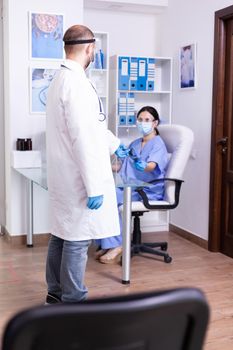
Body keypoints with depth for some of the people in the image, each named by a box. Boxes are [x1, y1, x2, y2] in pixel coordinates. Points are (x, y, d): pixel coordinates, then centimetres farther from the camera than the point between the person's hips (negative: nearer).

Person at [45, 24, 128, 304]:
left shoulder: (60, 79, 13)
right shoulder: (76, 82, -19)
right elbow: (83, 139, -24)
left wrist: (114, 144, 36)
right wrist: (95, 187, -21)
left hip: (63, 177, 10)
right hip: (78, 179, -10)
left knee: (61, 234, 18)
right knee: (77, 239, 1)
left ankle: (56, 293, 32)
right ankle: (73, 301, 15)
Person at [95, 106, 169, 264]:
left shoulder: (158, 144, -5)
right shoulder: (134, 144, 19)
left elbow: (152, 166, -22)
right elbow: (124, 167, 21)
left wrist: (143, 166, -38)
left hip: (149, 190, -7)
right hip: (132, 188, 7)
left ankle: (116, 245, -18)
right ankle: (105, 244, -15)